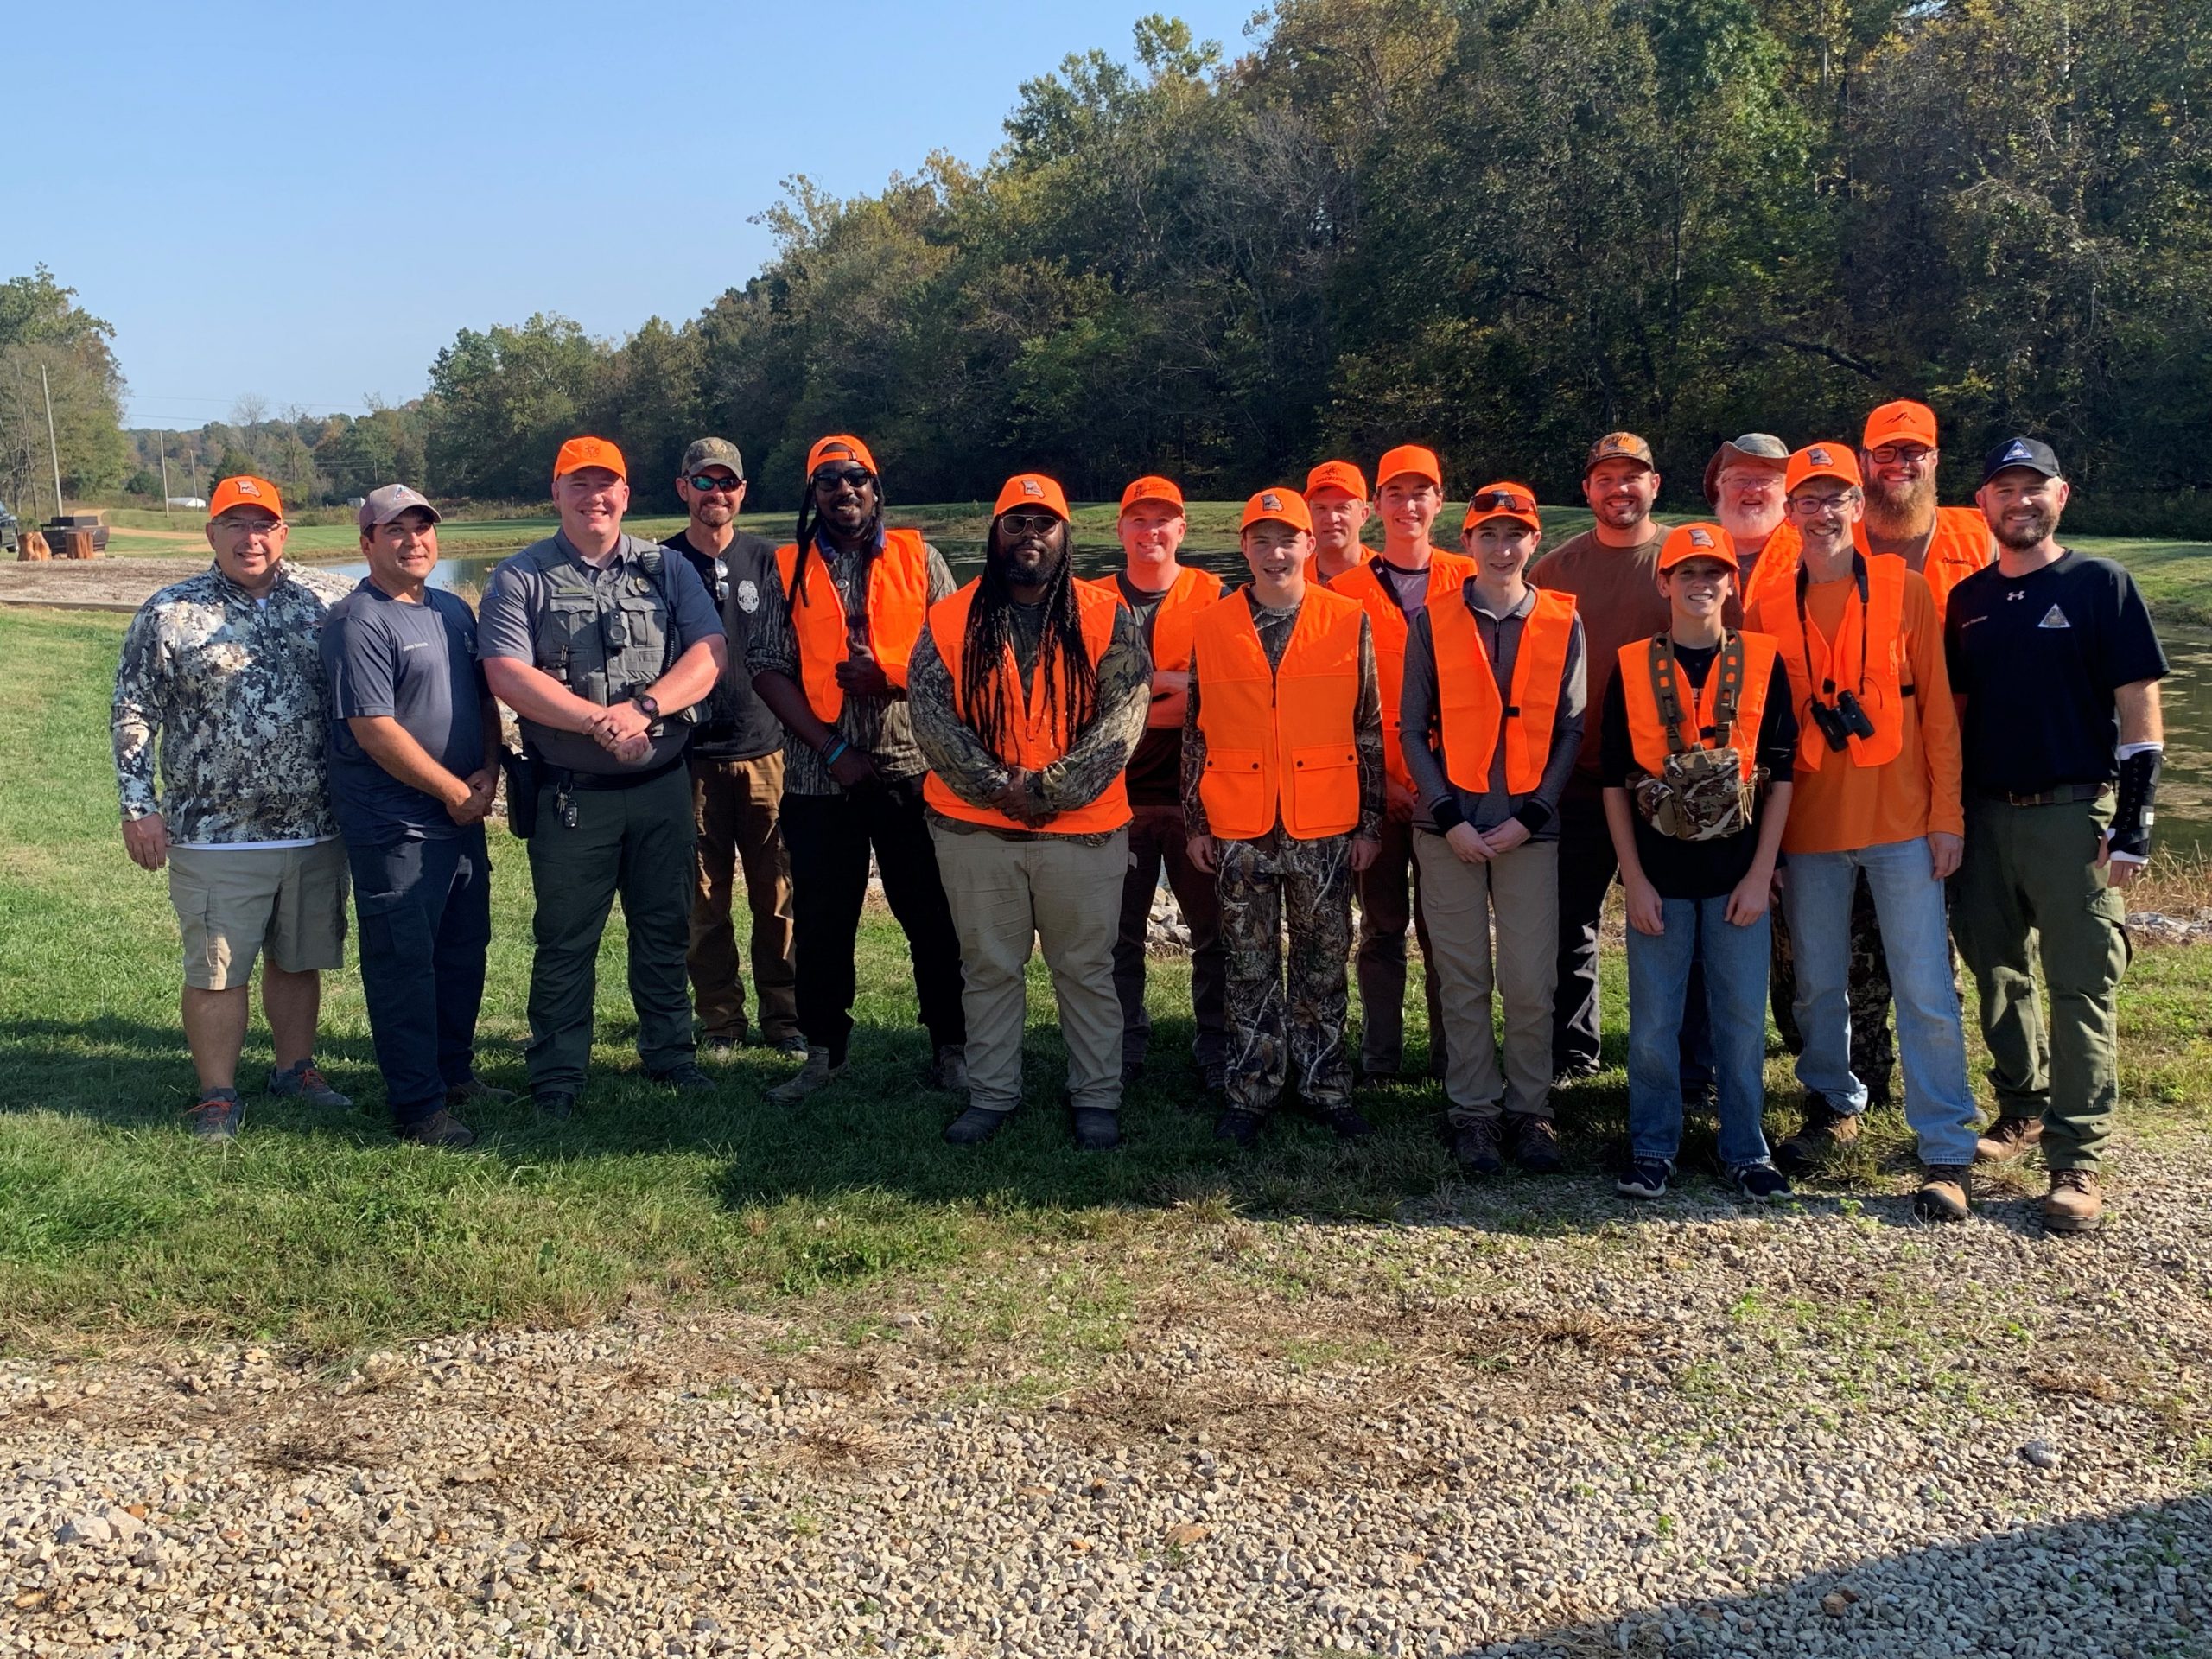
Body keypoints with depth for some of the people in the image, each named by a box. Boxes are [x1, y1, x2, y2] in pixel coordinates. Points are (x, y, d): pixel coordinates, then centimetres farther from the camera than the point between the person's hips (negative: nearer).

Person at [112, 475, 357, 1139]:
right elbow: (132, 714, 0)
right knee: (216, 971, 4)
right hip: (216, 834, -2)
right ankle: (217, 1097, 16)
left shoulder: (329, 601, 3)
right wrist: (139, 807, -5)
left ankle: (296, 1069, 31)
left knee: (299, 960, 15)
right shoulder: (168, 613, -2)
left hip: (317, 830, 2)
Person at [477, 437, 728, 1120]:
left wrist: (644, 708, -19)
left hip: (661, 783, 3)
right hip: (569, 790, -2)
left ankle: (670, 1054, 27)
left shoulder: (666, 569, 8)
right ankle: (556, 1077, 15)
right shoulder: (521, 577, 0)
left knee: (665, 928, 12)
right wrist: (599, 722, -20)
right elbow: (506, 674, -12)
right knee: (565, 939, 4)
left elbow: (710, 652, -3)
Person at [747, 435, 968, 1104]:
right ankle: (824, 1052, 22)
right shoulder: (789, 569, 5)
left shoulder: (917, 558, 5)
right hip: (819, 776, 1)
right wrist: (831, 748, -10)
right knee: (822, 923, 9)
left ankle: (951, 1047, 17)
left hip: (912, 771, -1)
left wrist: (890, 676, -16)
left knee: (933, 918, 4)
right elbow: (768, 670, -1)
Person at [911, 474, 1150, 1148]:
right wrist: (999, 787, -16)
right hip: (974, 828, 1)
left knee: (1087, 970, 8)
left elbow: (1121, 718, -9)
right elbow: (932, 717, -6)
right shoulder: (950, 621, 2)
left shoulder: (1106, 618, -1)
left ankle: (1096, 1098, 20)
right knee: (987, 967, 12)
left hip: (1083, 828, -1)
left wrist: (1049, 788, -16)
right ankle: (990, 1095, 24)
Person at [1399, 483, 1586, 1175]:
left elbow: (1572, 730, 3)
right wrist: (1449, 817, -8)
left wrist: (1531, 816, -7)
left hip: (1529, 828, 0)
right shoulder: (1432, 622, 3)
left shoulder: (1562, 624, 5)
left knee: (1531, 981, -1)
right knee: (1463, 979, 5)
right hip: (1449, 827, 0)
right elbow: (1412, 729, 2)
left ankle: (1528, 1109, 15)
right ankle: (1472, 1112, 16)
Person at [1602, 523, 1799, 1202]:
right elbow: (1615, 781, 1)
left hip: (1737, 876, 0)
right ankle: (1652, 1149, 17)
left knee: (1742, 1019, 5)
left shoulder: (1763, 662, 2)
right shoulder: (1632, 666, 1)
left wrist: (1761, 874, -4)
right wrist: (1635, 879, -4)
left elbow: (1781, 775, 2)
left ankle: (1747, 1151, 18)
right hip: (1659, 877, 0)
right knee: (1653, 1020, 5)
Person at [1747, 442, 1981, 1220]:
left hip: (1900, 824, -2)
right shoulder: (1766, 612, 5)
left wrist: (1946, 816, -4)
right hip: (1808, 828, 2)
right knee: (1818, 985, 12)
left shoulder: (1905, 592, 1)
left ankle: (1946, 1155, 3)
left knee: (1925, 991, -3)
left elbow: (1937, 711, 1)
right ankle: (1833, 1107, 33)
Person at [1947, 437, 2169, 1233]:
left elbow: (2139, 709, -3)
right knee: (1996, 974, 12)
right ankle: (2024, 1109, 30)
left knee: (2082, 987, -5)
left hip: (2074, 815, -5)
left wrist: (2134, 823, -10)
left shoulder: (2101, 585, 0)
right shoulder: (1968, 599, 12)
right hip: (1986, 814, 5)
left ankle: (2077, 1159, -3)